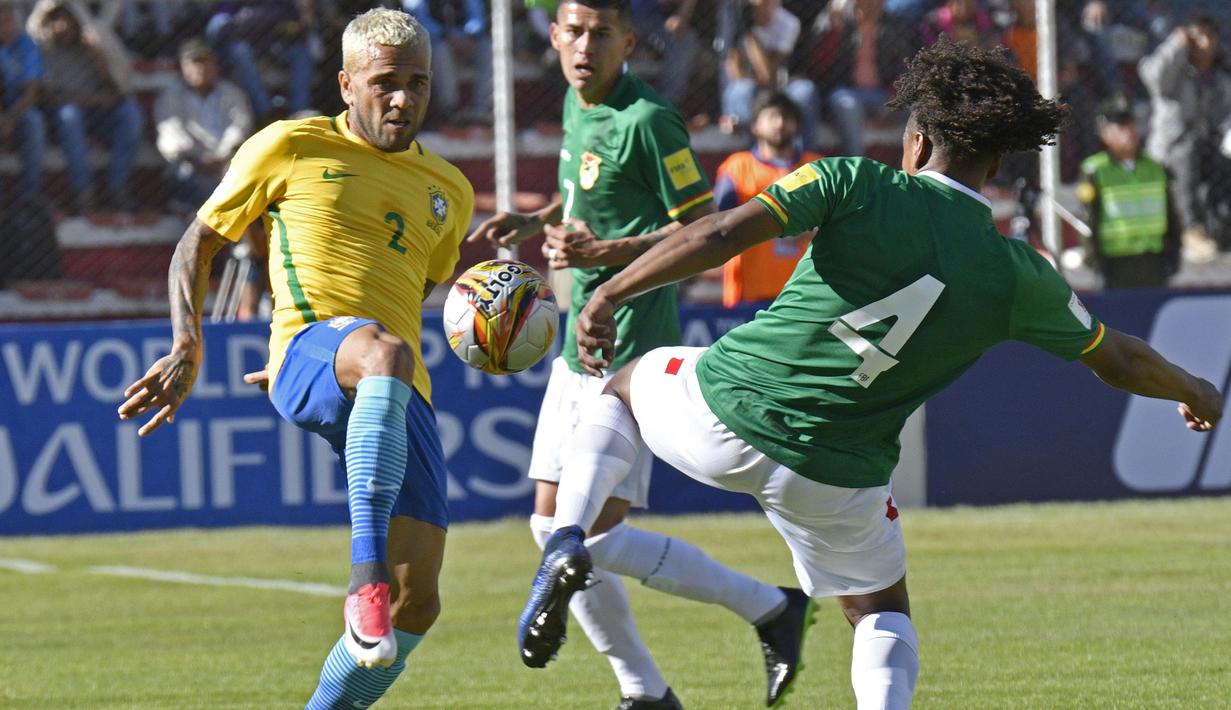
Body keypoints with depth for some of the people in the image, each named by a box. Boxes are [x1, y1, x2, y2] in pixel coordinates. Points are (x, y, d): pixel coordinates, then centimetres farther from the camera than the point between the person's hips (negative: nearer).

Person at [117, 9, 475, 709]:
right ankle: (367, 573, -54)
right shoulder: (292, 147, 10)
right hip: (308, 347, -6)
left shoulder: (449, 190, 23)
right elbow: (199, 243, 14)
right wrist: (188, 348, 1)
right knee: (384, 354, -44)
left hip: (405, 396, 6)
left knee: (416, 604, -6)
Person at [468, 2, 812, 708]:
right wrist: (532, 224, 13)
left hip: (628, 351, -10)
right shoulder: (578, 106, 11)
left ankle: (770, 608, 2)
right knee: (553, 526, 9)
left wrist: (605, 253, -26)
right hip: (580, 348, 10)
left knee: (597, 532, -11)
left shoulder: (647, 121, -17)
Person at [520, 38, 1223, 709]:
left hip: (726, 408, -1)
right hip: (837, 479, 1)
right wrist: (1193, 391, 35)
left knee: (626, 386, 32)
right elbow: (1116, 359, 15)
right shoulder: (1019, 276, 0)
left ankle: (567, 541, 9)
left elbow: (723, 233, -16)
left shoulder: (860, 185, -6)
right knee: (883, 612, 27)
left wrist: (610, 294, -8)